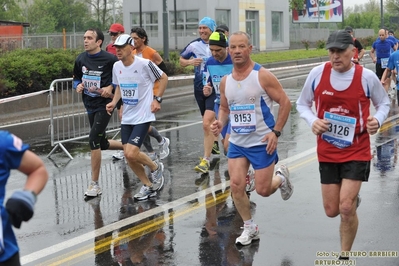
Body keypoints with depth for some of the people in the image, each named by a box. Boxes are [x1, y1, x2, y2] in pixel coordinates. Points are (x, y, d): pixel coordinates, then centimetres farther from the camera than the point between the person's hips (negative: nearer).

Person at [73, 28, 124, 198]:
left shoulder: (109, 59, -14)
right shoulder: (81, 59, 3)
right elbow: (76, 78, 18)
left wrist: (111, 87, -16)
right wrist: (78, 86, -4)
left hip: (104, 104, -7)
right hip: (90, 105, 7)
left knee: (93, 140, -17)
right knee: (102, 144, 16)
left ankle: (95, 185, -8)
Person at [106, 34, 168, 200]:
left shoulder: (144, 64, -16)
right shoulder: (116, 66, 3)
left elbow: (163, 78, -2)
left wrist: (157, 99, -7)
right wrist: (114, 102, 3)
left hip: (143, 116, -7)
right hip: (126, 117, 7)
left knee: (131, 153, -18)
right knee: (128, 156, 6)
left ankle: (156, 168, 13)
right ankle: (148, 186, 24)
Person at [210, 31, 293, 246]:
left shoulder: (263, 76, -13)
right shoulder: (225, 81, 2)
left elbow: (285, 103, -9)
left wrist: (276, 132, -16)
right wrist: (220, 123, -5)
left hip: (262, 142, -4)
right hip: (237, 142, 5)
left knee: (263, 190, 0)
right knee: (236, 186, -5)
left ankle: (281, 177, 35)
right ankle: (250, 228, 15)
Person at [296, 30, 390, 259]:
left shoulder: (367, 77, -11)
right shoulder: (318, 73, -8)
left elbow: (384, 103, 7)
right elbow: (302, 104, 5)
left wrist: (378, 120, -15)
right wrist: (312, 121, -15)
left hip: (357, 152, -2)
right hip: (327, 152, 3)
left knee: (346, 208, -12)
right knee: (332, 210, 9)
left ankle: (345, 256, 12)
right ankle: (353, 199, 47)